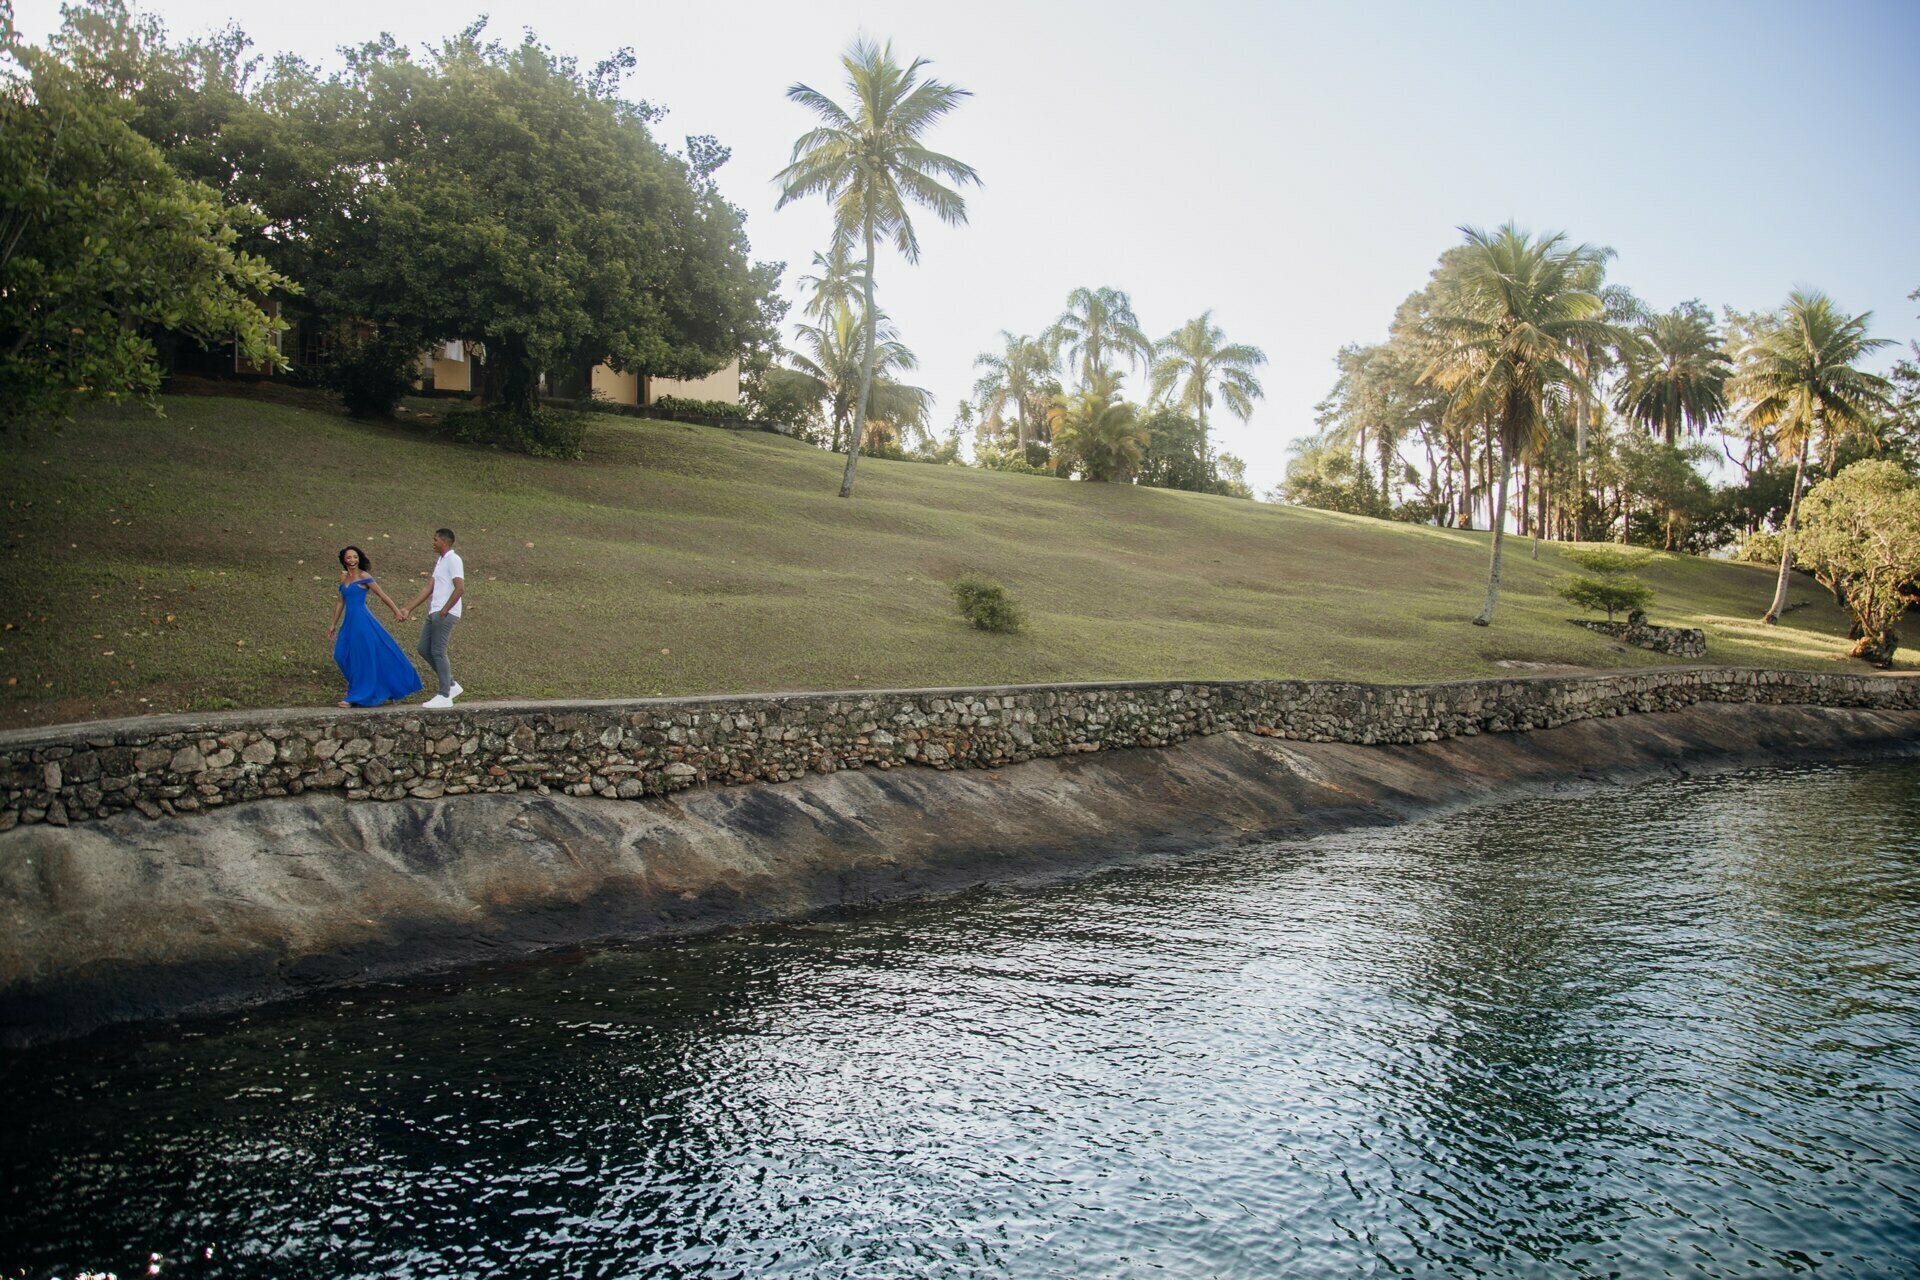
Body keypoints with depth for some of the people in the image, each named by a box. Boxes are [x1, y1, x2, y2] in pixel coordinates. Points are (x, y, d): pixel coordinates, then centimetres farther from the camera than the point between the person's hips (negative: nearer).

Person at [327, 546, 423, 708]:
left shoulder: (364, 577, -8)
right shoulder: (343, 577, 11)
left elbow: (382, 595, -6)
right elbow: (341, 601, 17)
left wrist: (397, 611, -8)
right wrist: (333, 624, 20)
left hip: (362, 621, -7)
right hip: (349, 621, 7)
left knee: (362, 657, 0)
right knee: (341, 655, 6)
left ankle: (357, 696, 7)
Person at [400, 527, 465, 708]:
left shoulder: (453, 560, -11)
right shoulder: (440, 562, 19)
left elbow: (460, 588, -20)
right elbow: (429, 589, 21)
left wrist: (444, 611, -17)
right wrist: (408, 609, 19)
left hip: (445, 614, -10)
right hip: (434, 613, 10)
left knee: (438, 652, -7)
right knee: (424, 649, 10)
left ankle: (444, 696, 0)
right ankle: (451, 685, 17)